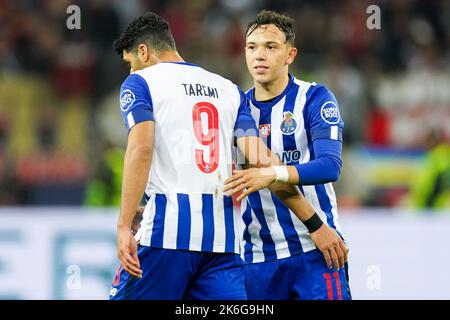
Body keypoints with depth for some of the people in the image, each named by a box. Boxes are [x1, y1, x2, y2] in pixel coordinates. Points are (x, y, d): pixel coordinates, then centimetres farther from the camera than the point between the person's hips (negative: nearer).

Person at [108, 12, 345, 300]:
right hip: (223, 235, 5)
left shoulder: (139, 83, 6)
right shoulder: (228, 89, 20)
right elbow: (263, 161, 8)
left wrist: (125, 227, -19)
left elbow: (141, 149, -12)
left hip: (167, 228, -4)